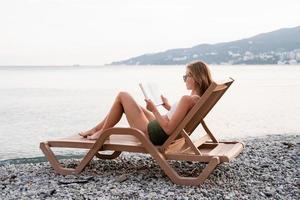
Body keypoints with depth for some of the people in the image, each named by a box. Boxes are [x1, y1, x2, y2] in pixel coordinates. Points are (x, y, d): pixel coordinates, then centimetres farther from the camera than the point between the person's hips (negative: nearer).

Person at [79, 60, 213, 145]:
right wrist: (168, 106, 11)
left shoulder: (187, 99, -28)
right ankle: (95, 129, 31)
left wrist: (154, 110, -20)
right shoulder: (199, 98, 0)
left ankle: (102, 133, 14)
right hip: (157, 130, 10)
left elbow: (168, 129, -30)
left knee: (122, 96, 0)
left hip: (150, 133, -10)